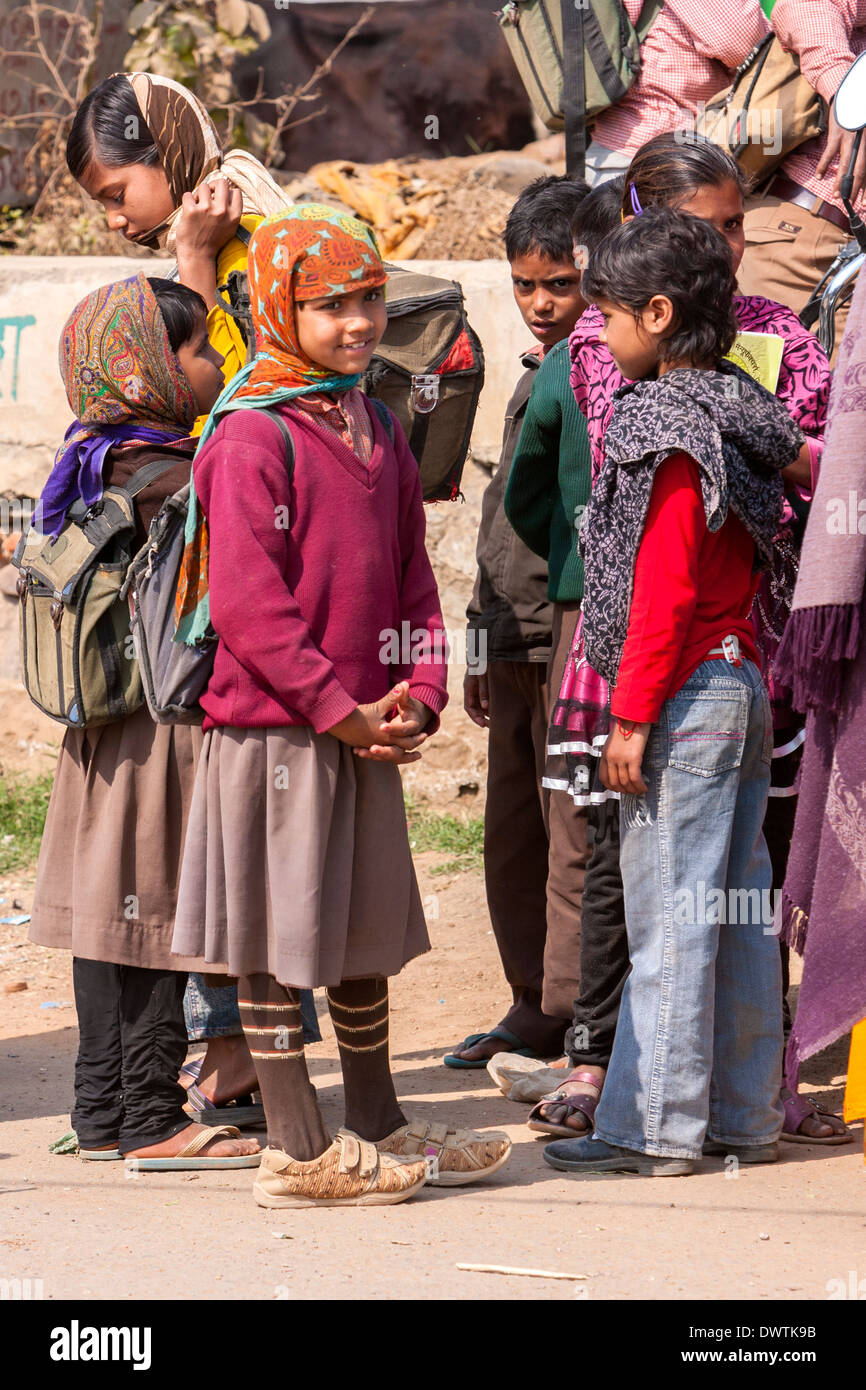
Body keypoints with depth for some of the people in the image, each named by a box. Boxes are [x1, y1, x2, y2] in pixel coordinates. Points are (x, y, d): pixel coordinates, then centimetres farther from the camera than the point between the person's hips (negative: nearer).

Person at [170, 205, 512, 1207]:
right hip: (273, 723, -8)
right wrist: (341, 711, -18)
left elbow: (411, 578, 15)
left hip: (364, 727, 8)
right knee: (278, 933, 0)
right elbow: (247, 604, -18)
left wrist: (416, 699, 0)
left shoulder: (377, 434, 12)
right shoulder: (252, 439, -13)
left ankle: (376, 1126, 28)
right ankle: (297, 1151, 5)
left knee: (366, 924, 16)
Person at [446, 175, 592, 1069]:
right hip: (520, 647, 9)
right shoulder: (540, 374, 17)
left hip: (580, 643, -9)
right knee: (512, 837, 13)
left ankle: (580, 1021, -2)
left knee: (576, 838, -6)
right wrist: (484, 646, 24)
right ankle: (536, 1008, 22)